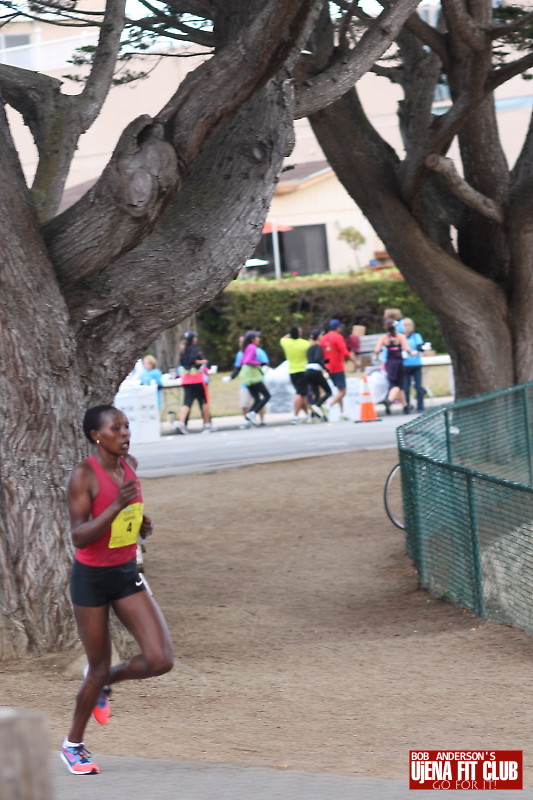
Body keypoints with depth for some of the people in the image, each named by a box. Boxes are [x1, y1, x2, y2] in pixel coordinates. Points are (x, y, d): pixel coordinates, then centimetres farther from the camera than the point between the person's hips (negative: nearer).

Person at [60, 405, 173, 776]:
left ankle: (104, 683, 23)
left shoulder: (130, 464, 1)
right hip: (91, 577, -5)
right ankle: (73, 744, 27)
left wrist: (142, 524, 2)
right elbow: (79, 536, -25)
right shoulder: (83, 474, -19)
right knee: (99, 666, 4)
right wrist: (117, 506, -35)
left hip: (127, 574, 5)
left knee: (160, 660, -8)